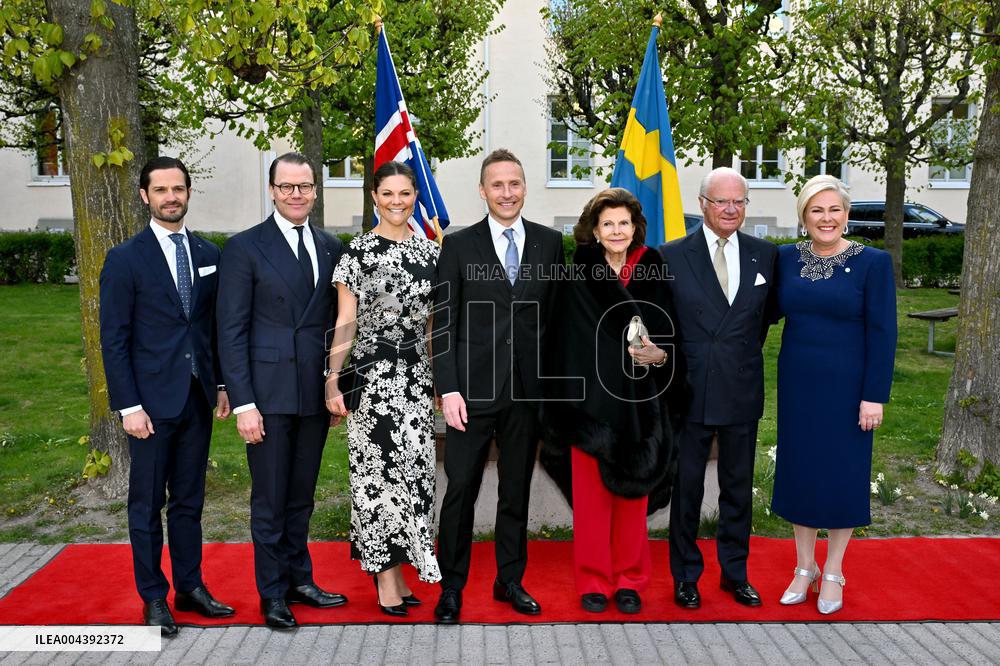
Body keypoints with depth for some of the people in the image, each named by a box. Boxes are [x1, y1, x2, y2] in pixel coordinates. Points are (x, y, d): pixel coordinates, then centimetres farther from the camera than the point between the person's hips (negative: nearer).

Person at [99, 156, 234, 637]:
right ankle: (154, 598, 20)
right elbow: (114, 340, -7)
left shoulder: (208, 255, 8)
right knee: (147, 504, 7)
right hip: (152, 400, -4)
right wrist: (129, 406, -12)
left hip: (198, 398, 4)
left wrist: (221, 383, 8)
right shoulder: (125, 259, -5)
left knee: (189, 499, 14)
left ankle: (190, 587, 26)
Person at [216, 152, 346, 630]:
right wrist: (243, 403, -13)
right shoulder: (244, 247, -4)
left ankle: (299, 580, 31)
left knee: (301, 496, 16)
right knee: (270, 500, 6)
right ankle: (273, 594, 21)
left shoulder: (330, 248, 10)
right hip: (268, 394, -4)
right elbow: (231, 331, -7)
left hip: (315, 393, 4)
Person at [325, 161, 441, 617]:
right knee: (378, 468, -1)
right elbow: (345, 322, -4)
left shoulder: (429, 251, 10)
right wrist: (333, 382, -8)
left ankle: (396, 569, 21)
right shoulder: (359, 251, -2)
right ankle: (386, 575, 10)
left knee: (413, 468, 7)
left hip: (417, 376, 5)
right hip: (373, 374, -4)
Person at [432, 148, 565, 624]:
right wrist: (448, 389, -9)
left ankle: (510, 581, 29)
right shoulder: (459, 245, 1)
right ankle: (451, 588, 20)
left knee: (517, 491, 13)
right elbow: (444, 324, -1)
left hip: (528, 388, 2)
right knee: (460, 491, 3)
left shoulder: (550, 242, 7)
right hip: (473, 387, -2)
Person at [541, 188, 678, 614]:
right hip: (591, 398, -1)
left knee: (632, 493, 9)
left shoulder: (653, 271, 4)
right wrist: (566, 403, -7)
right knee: (591, 493, 5)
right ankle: (593, 581, 20)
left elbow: (669, 335, 6)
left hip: (637, 402, 1)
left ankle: (629, 580, 24)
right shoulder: (579, 276, 0)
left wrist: (659, 355, -16)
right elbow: (567, 342, 0)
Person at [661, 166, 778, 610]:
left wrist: (744, 352, 9)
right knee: (686, 487, 9)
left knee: (738, 488, 14)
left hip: (742, 393, 3)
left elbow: (769, 311, 15)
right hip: (690, 391, -2)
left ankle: (735, 573, 31)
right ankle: (685, 576, 25)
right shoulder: (673, 256, -4)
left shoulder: (766, 255, 4)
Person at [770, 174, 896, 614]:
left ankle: (833, 573, 26)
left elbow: (882, 333, -10)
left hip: (846, 388, -3)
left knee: (842, 477, 7)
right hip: (797, 385, 3)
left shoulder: (873, 262, -8)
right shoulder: (786, 257, 1)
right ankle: (804, 567, 28)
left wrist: (874, 396, -14)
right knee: (798, 472, 11)